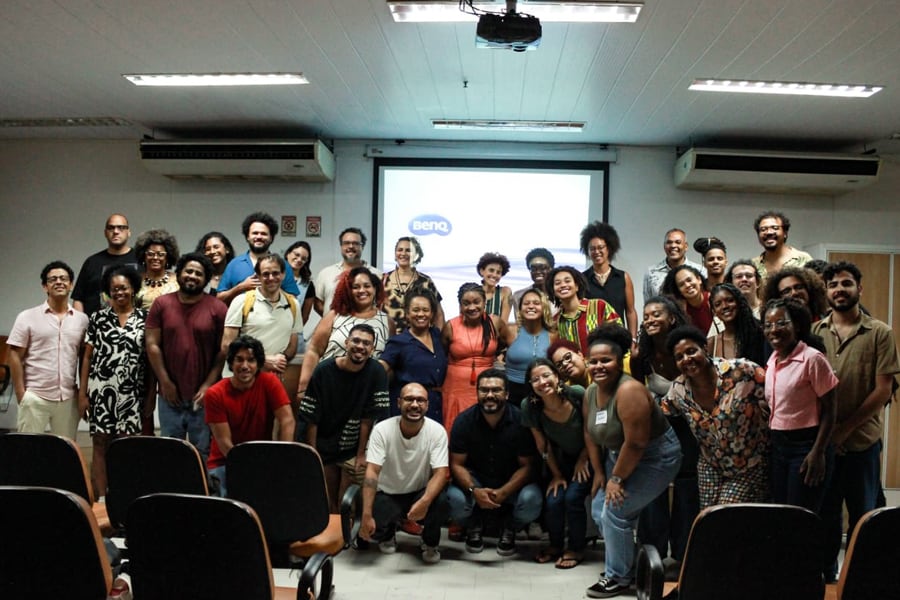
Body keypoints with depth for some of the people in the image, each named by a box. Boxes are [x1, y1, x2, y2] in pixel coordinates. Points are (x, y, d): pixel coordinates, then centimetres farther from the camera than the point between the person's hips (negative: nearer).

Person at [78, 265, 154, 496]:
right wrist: (82, 393, 1)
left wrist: (151, 396, 0)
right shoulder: (98, 318, 7)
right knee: (100, 445, 2)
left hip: (132, 394, 0)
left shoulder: (145, 319, 5)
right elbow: (87, 357, 7)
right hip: (101, 391, 1)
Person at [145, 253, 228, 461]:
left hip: (203, 395, -1)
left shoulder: (217, 309, -1)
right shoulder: (162, 304, 4)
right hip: (170, 394, 2)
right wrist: (165, 382, -4)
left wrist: (208, 385, -7)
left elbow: (223, 352, -2)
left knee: (203, 451, 6)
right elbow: (152, 345, 1)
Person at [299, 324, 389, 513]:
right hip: (323, 446, 1)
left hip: (353, 449, -1)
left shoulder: (376, 373, -12)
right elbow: (311, 418, -8)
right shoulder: (323, 371, -11)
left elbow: (368, 418, -9)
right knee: (328, 502, 11)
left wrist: (361, 454, -7)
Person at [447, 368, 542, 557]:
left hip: (512, 481, 0)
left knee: (531, 500, -31)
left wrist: (503, 492, -26)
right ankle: (474, 526, 9)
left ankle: (509, 528, 7)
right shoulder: (464, 420, -10)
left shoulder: (520, 420, -15)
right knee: (455, 499, -31)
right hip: (475, 480, 1)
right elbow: (457, 464, -7)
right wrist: (474, 490, -27)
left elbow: (526, 465, -10)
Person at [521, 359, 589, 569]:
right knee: (552, 500, -13)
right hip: (559, 460, 2)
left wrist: (582, 460, -5)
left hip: (586, 457, -2)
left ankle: (576, 549, 8)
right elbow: (543, 446, -7)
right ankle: (556, 545, 18)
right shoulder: (529, 406, -20)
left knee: (573, 497, -18)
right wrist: (556, 474, -1)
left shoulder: (578, 394, -28)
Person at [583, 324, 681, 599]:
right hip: (619, 455, 9)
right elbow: (590, 434, 6)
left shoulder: (629, 391, -29)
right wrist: (599, 473, 4)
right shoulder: (591, 392, -3)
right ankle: (625, 564, 26)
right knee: (599, 509, 6)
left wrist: (617, 478, -21)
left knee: (615, 512, -12)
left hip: (656, 457, -8)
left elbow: (636, 443, -30)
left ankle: (619, 577, 8)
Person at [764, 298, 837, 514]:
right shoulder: (772, 361, 9)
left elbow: (829, 409, -12)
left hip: (806, 446, -7)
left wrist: (818, 452, -16)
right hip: (777, 446, 7)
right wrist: (771, 444, 14)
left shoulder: (812, 358, -13)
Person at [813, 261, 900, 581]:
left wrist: (845, 428, -13)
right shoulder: (814, 332, 4)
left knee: (863, 516, 11)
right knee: (825, 514, 12)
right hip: (821, 440, 2)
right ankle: (827, 574, 27)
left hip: (863, 441, -2)